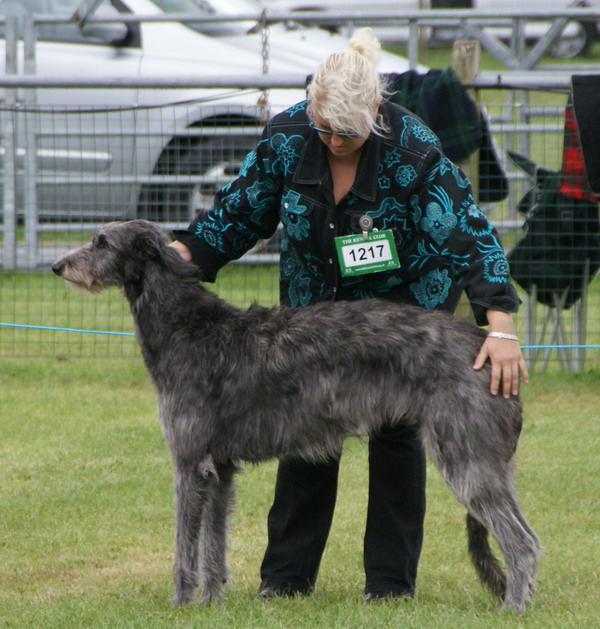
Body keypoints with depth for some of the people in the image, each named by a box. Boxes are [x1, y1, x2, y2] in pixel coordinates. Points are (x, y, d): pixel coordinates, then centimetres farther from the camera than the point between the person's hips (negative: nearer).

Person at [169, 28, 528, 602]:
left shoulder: (414, 151, -29)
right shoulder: (287, 136, -18)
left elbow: (467, 233, -34)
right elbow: (242, 209, -4)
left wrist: (500, 326, -44)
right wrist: (184, 250, -19)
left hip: (403, 305, -3)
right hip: (314, 306, 3)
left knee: (395, 434, 0)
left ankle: (390, 578, 8)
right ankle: (286, 573, 11)